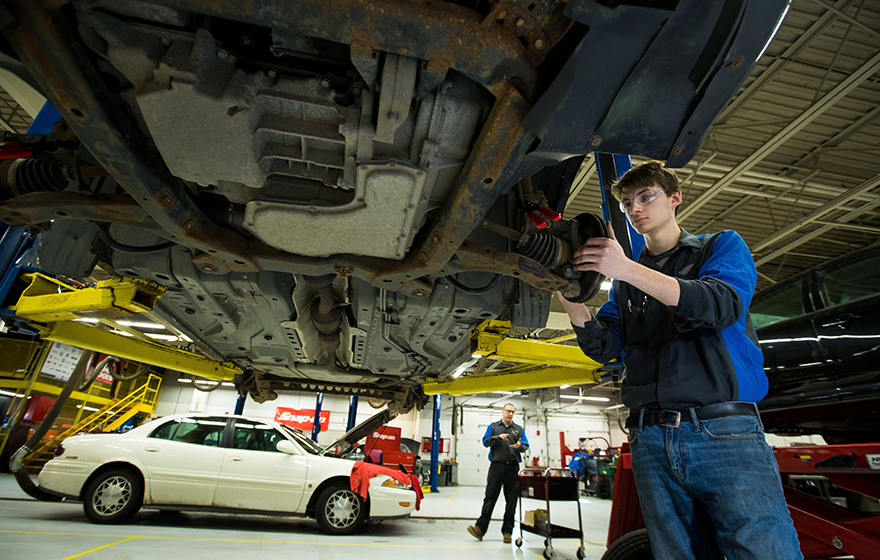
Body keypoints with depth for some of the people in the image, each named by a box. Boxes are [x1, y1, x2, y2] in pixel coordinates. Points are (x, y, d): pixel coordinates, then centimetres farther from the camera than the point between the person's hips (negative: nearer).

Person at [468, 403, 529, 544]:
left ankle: (507, 531, 13)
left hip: (513, 467, 2)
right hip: (497, 466, -2)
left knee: (511, 500, 5)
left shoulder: (519, 429, 15)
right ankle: (480, 528, -5)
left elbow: (525, 446, 9)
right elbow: (486, 441, 2)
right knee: (490, 498, -4)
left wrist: (519, 446, -15)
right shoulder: (493, 426, 12)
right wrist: (498, 437, -15)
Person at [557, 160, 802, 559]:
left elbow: (722, 305, -11)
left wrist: (629, 270, -23)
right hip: (651, 443, 3)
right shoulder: (625, 281, 19)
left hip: (724, 434, -2)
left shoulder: (722, 246, 11)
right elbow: (604, 347, 7)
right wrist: (573, 302, -12)